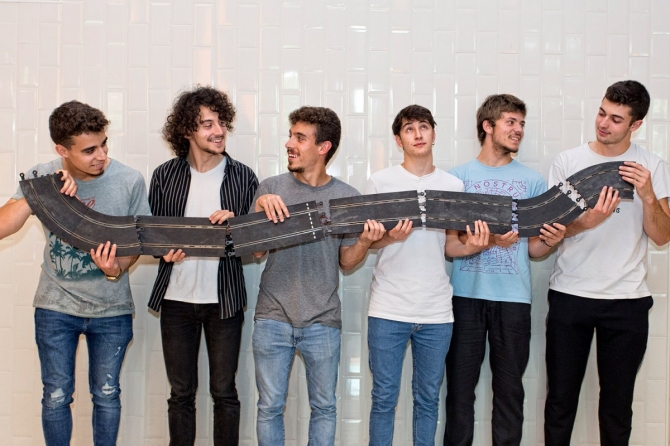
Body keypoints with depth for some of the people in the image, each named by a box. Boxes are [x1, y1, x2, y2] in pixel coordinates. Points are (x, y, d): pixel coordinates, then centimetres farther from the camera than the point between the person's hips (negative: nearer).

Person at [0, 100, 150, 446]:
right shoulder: (42, 177, -10)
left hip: (111, 310, -1)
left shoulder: (129, 181, -13)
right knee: (56, 397, 10)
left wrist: (117, 268, -21)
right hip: (55, 308, 1)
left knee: (106, 395, 12)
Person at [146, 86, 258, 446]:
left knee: (224, 392, 7)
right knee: (181, 393, 10)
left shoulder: (243, 177, 0)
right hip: (177, 297, 1)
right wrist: (165, 251, -12)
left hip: (224, 300, -1)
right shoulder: (165, 176, 2)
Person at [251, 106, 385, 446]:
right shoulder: (271, 189, 1)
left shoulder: (347, 197, -1)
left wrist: (364, 242, -16)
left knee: (324, 408, 11)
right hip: (272, 319, 0)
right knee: (269, 407, 8)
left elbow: (346, 262, 4)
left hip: (322, 322, 0)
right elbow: (256, 251, 1)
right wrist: (260, 209, -14)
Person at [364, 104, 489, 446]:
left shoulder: (453, 185, 8)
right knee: (384, 398, 4)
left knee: (428, 399, 11)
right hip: (388, 309, -2)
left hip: (436, 313, 2)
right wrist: (391, 237, -18)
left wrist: (471, 246, -10)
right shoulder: (380, 182, 1)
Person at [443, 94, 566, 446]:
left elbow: (534, 249, 9)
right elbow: (449, 243, -1)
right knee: (460, 386, 3)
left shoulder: (532, 180, 8)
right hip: (466, 295, -1)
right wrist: (489, 240, -17)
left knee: (510, 388, 5)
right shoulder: (459, 177, 5)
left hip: (513, 298, 1)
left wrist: (549, 242, -13)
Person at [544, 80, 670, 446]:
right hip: (569, 295, 0)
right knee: (560, 400, 4)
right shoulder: (568, 162, 2)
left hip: (627, 299, 0)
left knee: (618, 402, 7)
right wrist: (587, 222, -20)